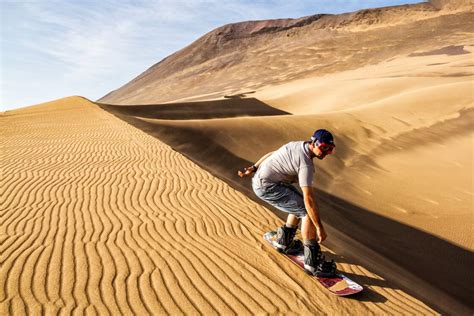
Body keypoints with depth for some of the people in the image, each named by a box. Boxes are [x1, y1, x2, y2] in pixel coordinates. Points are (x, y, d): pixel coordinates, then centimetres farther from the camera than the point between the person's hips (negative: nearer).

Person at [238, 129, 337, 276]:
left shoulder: (298, 145, 7)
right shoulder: (306, 164, -22)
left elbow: (271, 154, 16)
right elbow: (308, 198, -27)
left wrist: (253, 169, 23)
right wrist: (319, 228, -22)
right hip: (267, 187, -10)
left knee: (300, 205, 21)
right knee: (308, 211, -12)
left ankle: (283, 241, 34)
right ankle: (313, 263, -6)